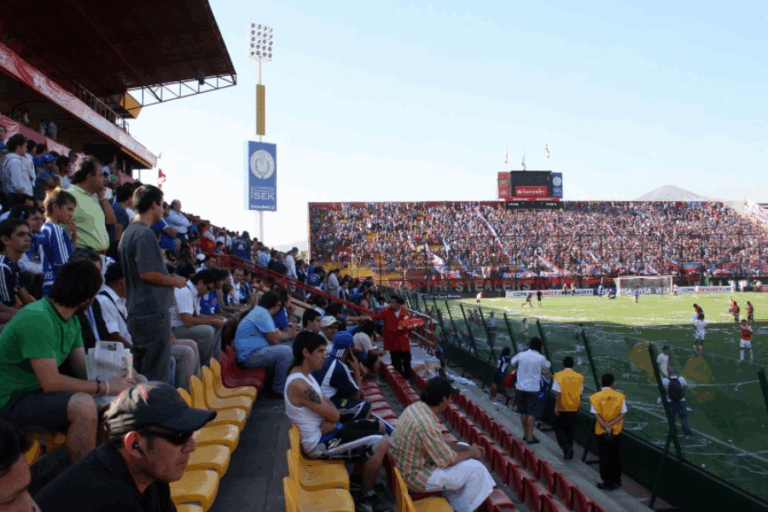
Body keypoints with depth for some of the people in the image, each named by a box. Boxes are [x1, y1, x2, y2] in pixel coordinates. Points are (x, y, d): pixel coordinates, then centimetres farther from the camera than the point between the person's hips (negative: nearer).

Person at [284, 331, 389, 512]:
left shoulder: (304, 375, 6)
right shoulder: (299, 385, -28)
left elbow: (328, 406, 9)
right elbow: (334, 415, -24)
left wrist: (331, 420, -12)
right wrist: (332, 416, -2)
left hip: (327, 431, 10)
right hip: (319, 443, -10)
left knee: (379, 427, 15)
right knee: (381, 442, -14)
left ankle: (359, 476, 27)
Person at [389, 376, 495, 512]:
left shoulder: (417, 407, -2)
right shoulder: (427, 424, -31)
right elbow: (448, 460, -20)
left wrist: (467, 448, 4)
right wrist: (471, 453, -2)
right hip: (416, 475, -9)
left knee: (462, 448, 16)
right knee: (476, 469, -8)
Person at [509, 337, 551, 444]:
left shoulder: (521, 355, -2)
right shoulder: (541, 358, -9)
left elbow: (512, 363, 15)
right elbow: (547, 366, 12)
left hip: (520, 387, 3)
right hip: (533, 388, -3)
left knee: (523, 411, 13)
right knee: (531, 413, 1)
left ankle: (526, 433, 25)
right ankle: (530, 436, 0)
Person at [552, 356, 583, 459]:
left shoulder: (559, 376, -10)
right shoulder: (579, 377, 1)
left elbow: (558, 393, -13)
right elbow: (580, 394, 5)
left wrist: (556, 407, -7)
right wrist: (578, 406, 17)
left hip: (562, 408, -4)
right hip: (574, 408, 4)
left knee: (558, 427, 9)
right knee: (570, 430, 14)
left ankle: (566, 447, -9)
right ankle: (569, 451, 17)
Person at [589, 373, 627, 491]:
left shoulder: (595, 397, -7)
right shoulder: (620, 396, -3)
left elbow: (596, 415, -12)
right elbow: (623, 414, -7)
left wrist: (605, 427, -13)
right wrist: (611, 424, -11)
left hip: (602, 431, -2)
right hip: (616, 431, 2)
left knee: (604, 457, 5)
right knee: (616, 456, 14)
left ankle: (607, 482, 7)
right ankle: (616, 481, 22)